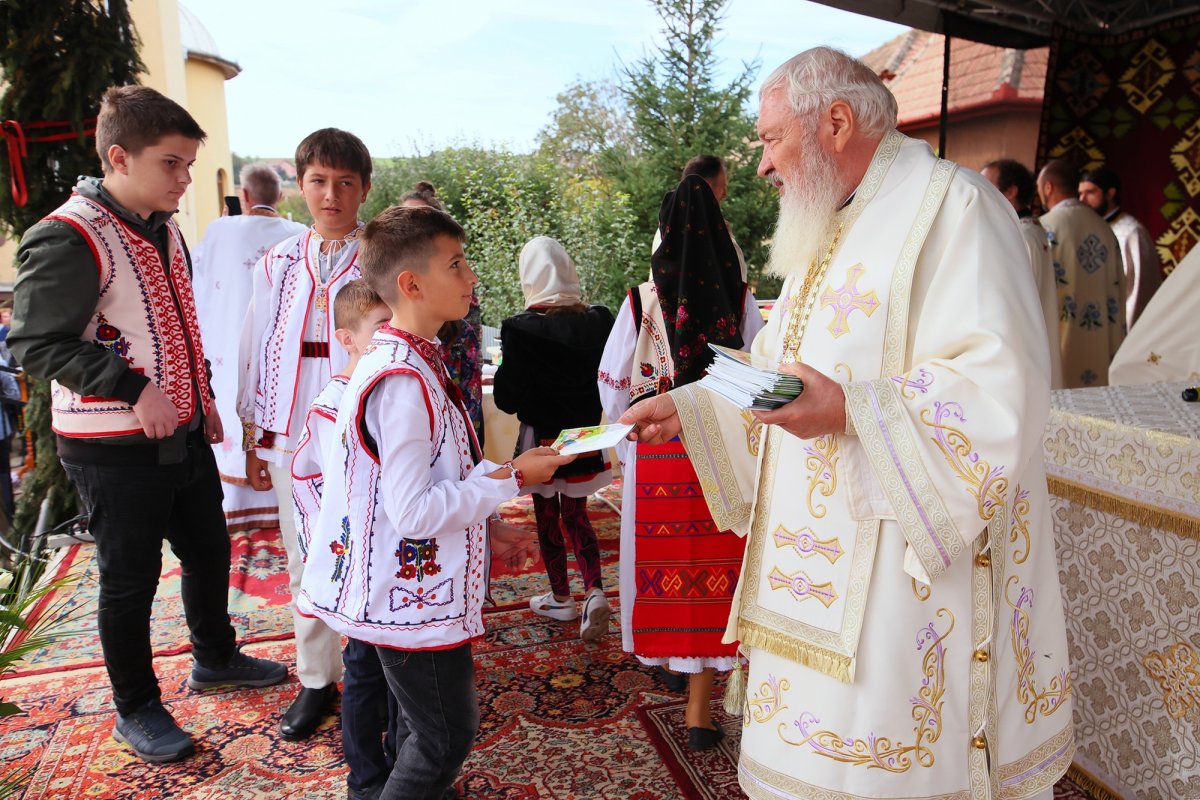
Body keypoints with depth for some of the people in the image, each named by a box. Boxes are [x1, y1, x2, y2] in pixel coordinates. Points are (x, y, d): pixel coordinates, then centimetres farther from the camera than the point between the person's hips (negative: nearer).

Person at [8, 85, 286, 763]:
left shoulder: (165, 229, 9)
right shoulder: (68, 239, -18)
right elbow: (37, 345, -18)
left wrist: (201, 397, 17)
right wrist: (135, 391, -23)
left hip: (183, 434, 8)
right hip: (115, 447, -8)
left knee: (209, 550, 20)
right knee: (130, 579, 7)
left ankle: (216, 658, 43)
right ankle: (137, 709, 28)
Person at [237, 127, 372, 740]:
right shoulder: (278, 265, 9)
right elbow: (256, 351, 13)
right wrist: (252, 439, 12)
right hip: (291, 435, 4)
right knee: (305, 562, 13)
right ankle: (317, 679, 30)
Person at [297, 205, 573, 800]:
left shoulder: (411, 363, 6)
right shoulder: (403, 381, -25)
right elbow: (414, 512, -26)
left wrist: (504, 469, 3)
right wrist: (511, 480, -18)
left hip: (415, 588, 10)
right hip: (415, 595, -10)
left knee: (427, 728, 26)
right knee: (448, 734, 6)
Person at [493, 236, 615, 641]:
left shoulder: (520, 328, -19)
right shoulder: (597, 321, -8)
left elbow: (506, 398, -15)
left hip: (540, 439, -3)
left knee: (547, 518, 14)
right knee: (576, 515, 18)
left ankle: (560, 598, 27)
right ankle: (594, 591, 3)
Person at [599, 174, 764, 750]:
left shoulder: (643, 301, -4)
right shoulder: (740, 302, -4)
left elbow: (614, 384, 0)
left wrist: (625, 445, 15)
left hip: (655, 448, 0)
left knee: (663, 557, 18)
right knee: (712, 567, 7)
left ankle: (673, 660, 40)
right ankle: (700, 707, 13)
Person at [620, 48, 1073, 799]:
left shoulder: (950, 204, -11)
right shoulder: (828, 235, 18)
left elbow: (1004, 386, -21)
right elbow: (774, 376, 22)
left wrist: (852, 410, -29)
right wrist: (683, 408, 12)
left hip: (906, 570, -8)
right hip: (822, 563, 8)